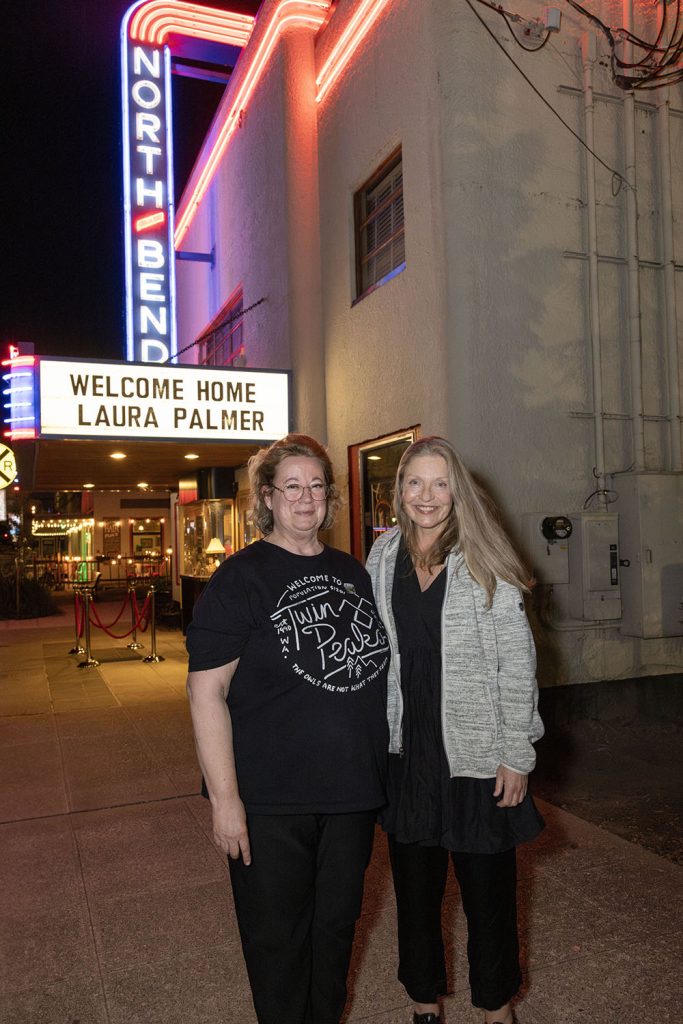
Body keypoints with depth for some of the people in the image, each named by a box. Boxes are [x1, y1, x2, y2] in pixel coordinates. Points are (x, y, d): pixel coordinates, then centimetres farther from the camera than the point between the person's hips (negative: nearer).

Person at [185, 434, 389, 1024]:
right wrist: (225, 799, -18)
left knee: (337, 926, 21)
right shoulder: (241, 577, -11)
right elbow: (207, 691, -14)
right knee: (278, 940, 11)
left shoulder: (353, 573, 7)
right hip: (271, 802, -5)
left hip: (353, 794, 5)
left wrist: (382, 770, 15)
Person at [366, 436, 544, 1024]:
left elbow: (516, 662, -7)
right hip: (407, 751, 3)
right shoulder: (383, 558, 2)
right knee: (415, 883, 16)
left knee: (488, 887, 11)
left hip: (476, 754, -3)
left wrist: (516, 754, -9)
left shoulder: (485, 564, -8)